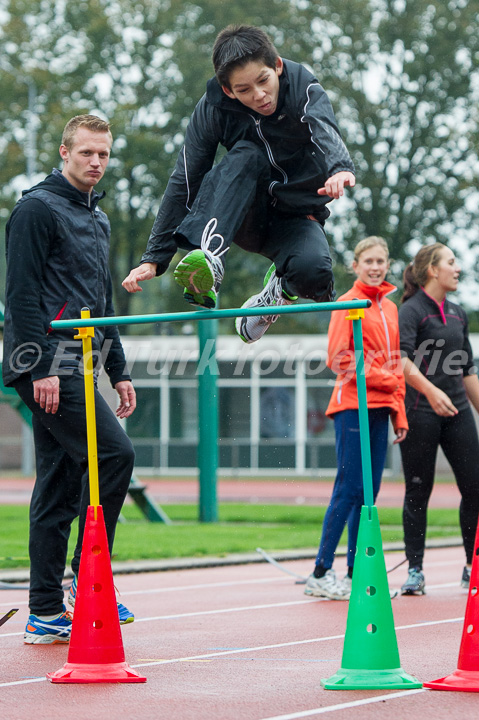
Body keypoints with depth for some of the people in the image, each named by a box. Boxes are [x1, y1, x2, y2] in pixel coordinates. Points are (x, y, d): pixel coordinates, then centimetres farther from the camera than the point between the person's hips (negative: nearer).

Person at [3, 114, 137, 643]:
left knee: (58, 489, 6)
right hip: (47, 364, -9)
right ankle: (87, 577, -9)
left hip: (77, 367, 9)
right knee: (114, 453, -18)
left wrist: (118, 371, 21)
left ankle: (46, 612, 7)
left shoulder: (97, 220, 22)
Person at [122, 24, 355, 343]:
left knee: (312, 271, -35)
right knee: (247, 155, -32)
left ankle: (281, 288, 1)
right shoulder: (213, 108, -14)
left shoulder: (303, 89, -20)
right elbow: (184, 183, -13)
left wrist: (340, 169, -66)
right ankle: (210, 257, -45)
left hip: (297, 216, 0)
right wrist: (154, 258, -19)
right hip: (243, 215, 1)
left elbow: (325, 131, -42)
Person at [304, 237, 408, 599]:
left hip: (380, 408, 7)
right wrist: (379, 378, -13)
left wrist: (399, 413, 14)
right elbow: (338, 359, -10)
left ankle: (357, 572, 11)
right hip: (352, 406, -7)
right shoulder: (348, 304, -3)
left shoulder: (390, 308, 17)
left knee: (368, 491, 6)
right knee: (349, 489, -10)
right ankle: (321, 574, -6)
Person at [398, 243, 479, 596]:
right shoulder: (411, 310, -6)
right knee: (418, 491, -1)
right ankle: (415, 571, 7)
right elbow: (402, 359, -23)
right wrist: (430, 390, -37)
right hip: (420, 412, -6)